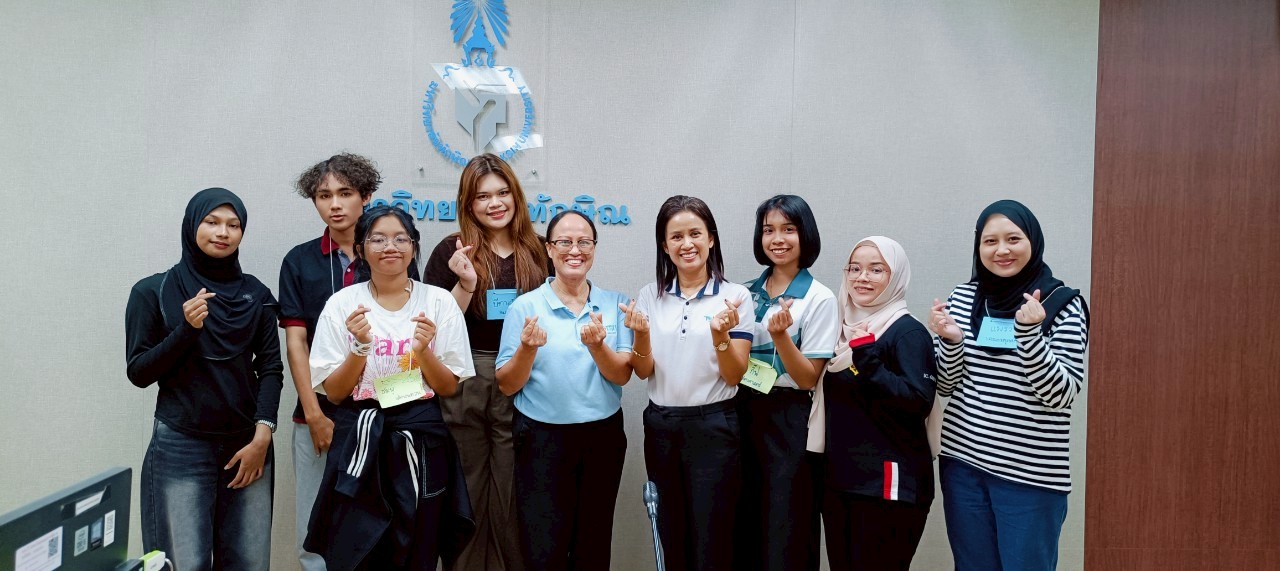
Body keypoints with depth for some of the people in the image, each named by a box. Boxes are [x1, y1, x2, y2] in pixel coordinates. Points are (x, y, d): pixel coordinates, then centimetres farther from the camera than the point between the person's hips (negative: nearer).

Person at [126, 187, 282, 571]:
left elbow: (270, 367, 4)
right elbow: (138, 373, -2)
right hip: (180, 446, -2)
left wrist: (262, 437, -7)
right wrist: (187, 328, -17)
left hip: (248, 443, 2)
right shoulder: (153, 292, 0)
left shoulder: (256, 294, 6)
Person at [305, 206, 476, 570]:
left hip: (420, 442, 0)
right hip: (360, 441, 0)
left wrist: (424, 350, -16)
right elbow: (333, 392, -1)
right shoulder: (343, 303, -1)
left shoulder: (439, 301, -1)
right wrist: (361, 348, -16)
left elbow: (449, 387, 1)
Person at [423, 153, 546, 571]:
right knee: (467, 490, 9)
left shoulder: (538, 251, 6)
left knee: (513, 492, 6)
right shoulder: (452, 251, 0)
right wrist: (465, 284, -16)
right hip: (464, 385, -1)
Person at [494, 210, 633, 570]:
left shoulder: (614, 304, 2)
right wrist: (528, 349, -22)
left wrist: (597, 346, -22)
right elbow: (506, 385, -3)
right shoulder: (525, 306, -4)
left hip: (603, 437, 2)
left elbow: (622, 376, -3)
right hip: (542, 439, -2)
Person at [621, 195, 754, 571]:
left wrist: (720, 334, -25)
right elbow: (643, 372, 1)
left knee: (710, 540, 4)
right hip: (661, 426, 3)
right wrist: (641, 335, -18)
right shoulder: (650, 296, 3)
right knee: (671, 537, 15)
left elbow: (734, 376, -7)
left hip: (714, 427, -3)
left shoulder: (735, 296, -6)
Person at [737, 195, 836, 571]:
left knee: (784, 534, 2)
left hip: (787, 420, -5)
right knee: (743, 527, 13)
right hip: (744, 412, 5)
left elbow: (809, 378, -12)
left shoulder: (819, 299, -7)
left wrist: (781, 335, -26)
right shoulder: (747, 293, 8)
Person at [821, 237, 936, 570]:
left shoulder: (908, 332, -10)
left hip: (889, 483, -7)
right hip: (839, 479, 7)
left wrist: (867, 357, -24)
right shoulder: (845, 329, 12)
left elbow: (920, 401, -24)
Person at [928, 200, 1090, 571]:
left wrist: (1029, 333, -25)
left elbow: (1062, 395, -13)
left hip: (1032, 474, -3)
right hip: (963, 461, 4)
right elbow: (946, 387, 7)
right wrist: (950, 340, -11)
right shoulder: (962, 298, 4)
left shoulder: (1063, 304, -6)